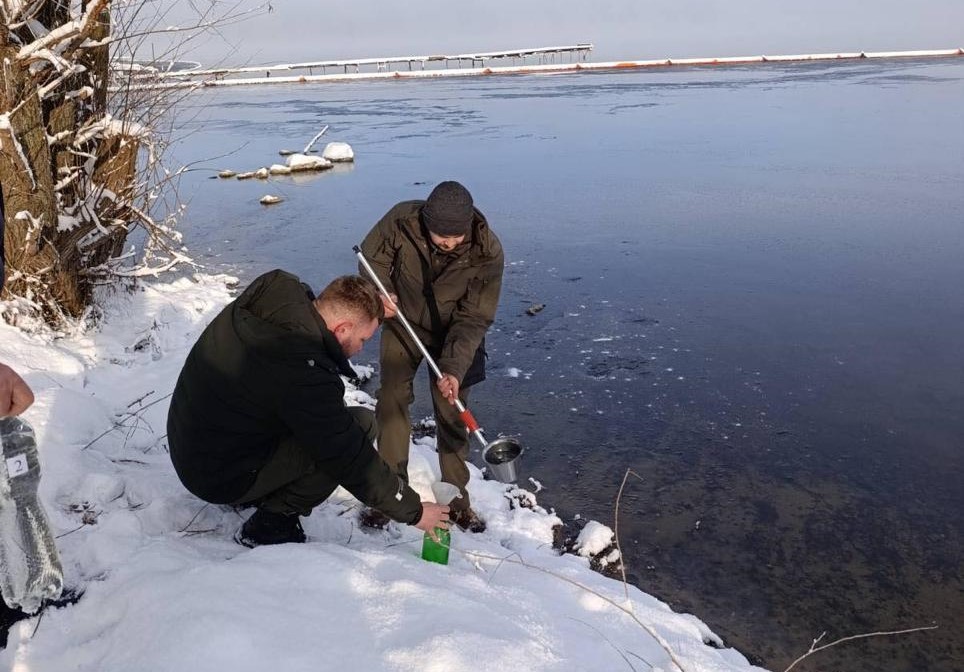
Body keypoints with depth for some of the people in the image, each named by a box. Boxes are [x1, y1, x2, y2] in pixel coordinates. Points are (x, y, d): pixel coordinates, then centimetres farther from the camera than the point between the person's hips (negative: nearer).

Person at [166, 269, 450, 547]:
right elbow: (353, 462, -22)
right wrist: (413, 511, -11)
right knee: (360, 424, -17)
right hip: (221, 479, -9)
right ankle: (268, 527, -5)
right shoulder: (303, 376, -30)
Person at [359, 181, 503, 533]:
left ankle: (457, 498, 16)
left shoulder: (488, 252, -29)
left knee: (451, 412, 1)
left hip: (453, 332, -1)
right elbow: (373, 257, -6)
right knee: (391, 400, -2)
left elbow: (473, 319, -24)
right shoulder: (401, 220, -27)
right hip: (402, 322, 1)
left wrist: (453, 369, -34)